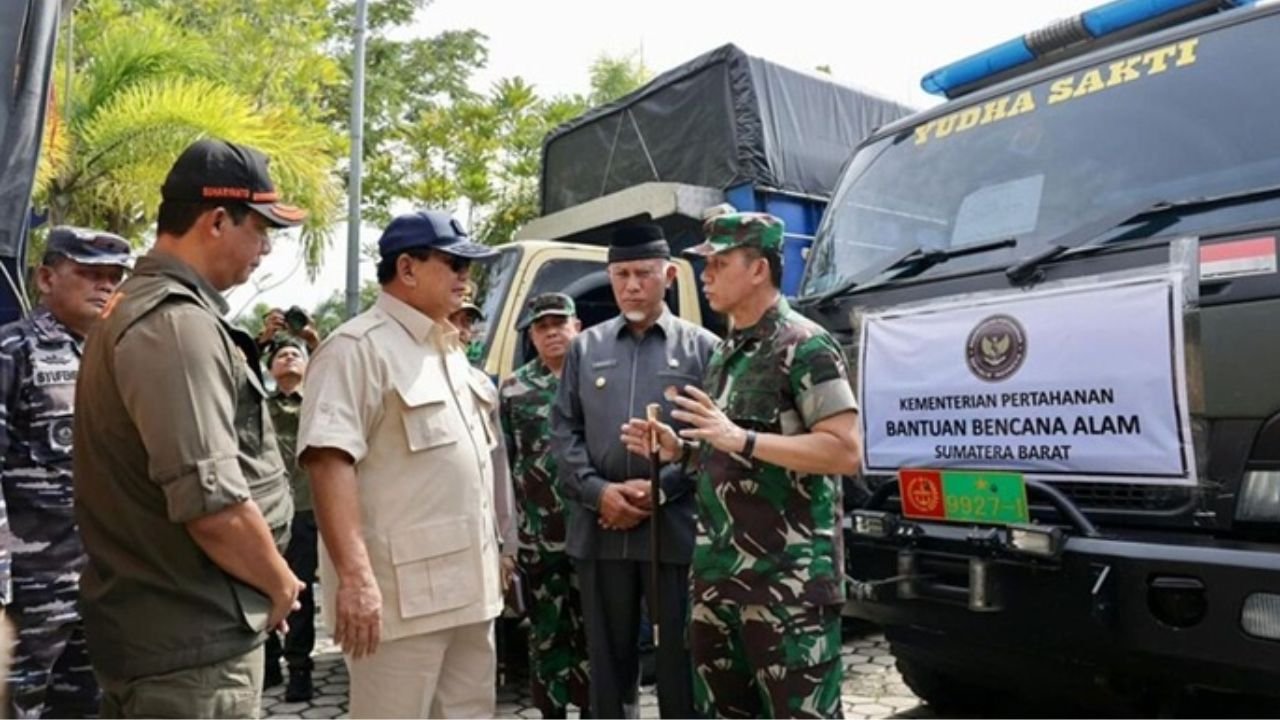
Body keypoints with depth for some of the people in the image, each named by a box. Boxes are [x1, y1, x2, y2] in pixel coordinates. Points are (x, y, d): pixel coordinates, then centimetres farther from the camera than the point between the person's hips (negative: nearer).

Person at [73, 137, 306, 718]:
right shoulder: (177, 324, -21)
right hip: (194, 637, -10)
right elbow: (213, 502, -28)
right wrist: (279, 583, -11)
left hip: (152, 626, 10)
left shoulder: (138, 308, 13)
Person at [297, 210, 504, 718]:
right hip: (402, 590, -8)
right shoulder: (358, 348, -11)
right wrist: (355, 575, -27)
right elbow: (330, 461, -21)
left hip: (468, 585, 9)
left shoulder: (450, 350, 16)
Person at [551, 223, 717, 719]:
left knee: (679, 657, 6)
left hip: (675, 528, -2)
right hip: (600, 529, 3)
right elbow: (564, 431, 7)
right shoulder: (586, 347, 12)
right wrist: (598, 490, -8)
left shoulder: (702, 347, 4)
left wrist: (658, 488, -12)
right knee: (608, 656, 14)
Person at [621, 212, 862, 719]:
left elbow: (845, 452, -18)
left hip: (788, 580, -8)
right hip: (718, 574, 9)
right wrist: (677, 450, 5)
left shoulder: (805, 346, -9)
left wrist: (741, 439, -23)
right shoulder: (724, 353, 15)